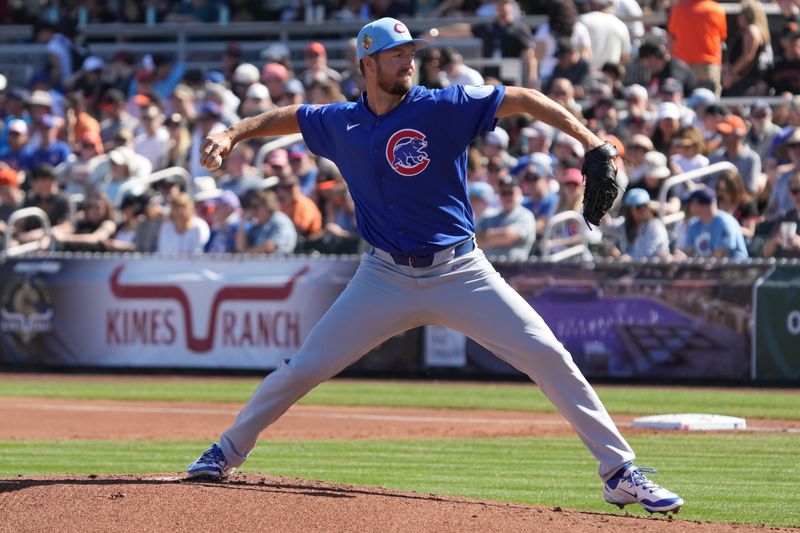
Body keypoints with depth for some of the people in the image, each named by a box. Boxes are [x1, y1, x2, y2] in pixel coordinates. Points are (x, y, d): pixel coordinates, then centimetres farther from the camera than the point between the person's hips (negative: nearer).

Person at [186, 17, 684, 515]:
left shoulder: (443, 107, -9)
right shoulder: (341, 123, 2)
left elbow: (522, 99, -11)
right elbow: (290, 117, 21)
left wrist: (591, 142, -20)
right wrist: (232, 135, 8)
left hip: (460, 272, -2)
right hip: (386, 278, 2)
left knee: (549, 356, -13)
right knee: (304, 367, 2)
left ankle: (621, 473, -7)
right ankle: (228, 452, 23)